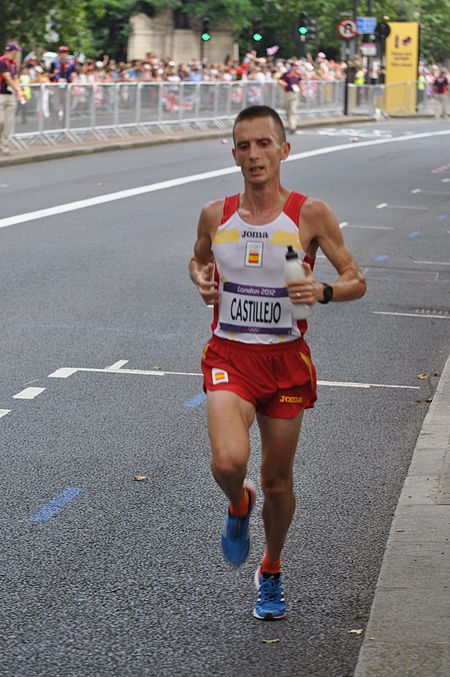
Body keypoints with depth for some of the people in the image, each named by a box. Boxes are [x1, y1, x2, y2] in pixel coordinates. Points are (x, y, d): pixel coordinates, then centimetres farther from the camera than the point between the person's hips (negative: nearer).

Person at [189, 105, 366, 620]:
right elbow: (198, 259, 20)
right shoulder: (216, 215, -1)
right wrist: (201, 279, -3)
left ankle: (271, 573, 37)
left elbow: (356, 281, -1)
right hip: (229, 356, 0)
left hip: (286, 361, 0)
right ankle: (238, 506, 14)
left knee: (277, 481, 10)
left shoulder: (310, 215, -7)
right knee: (228, 462, -24)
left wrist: (322, 292, -22)